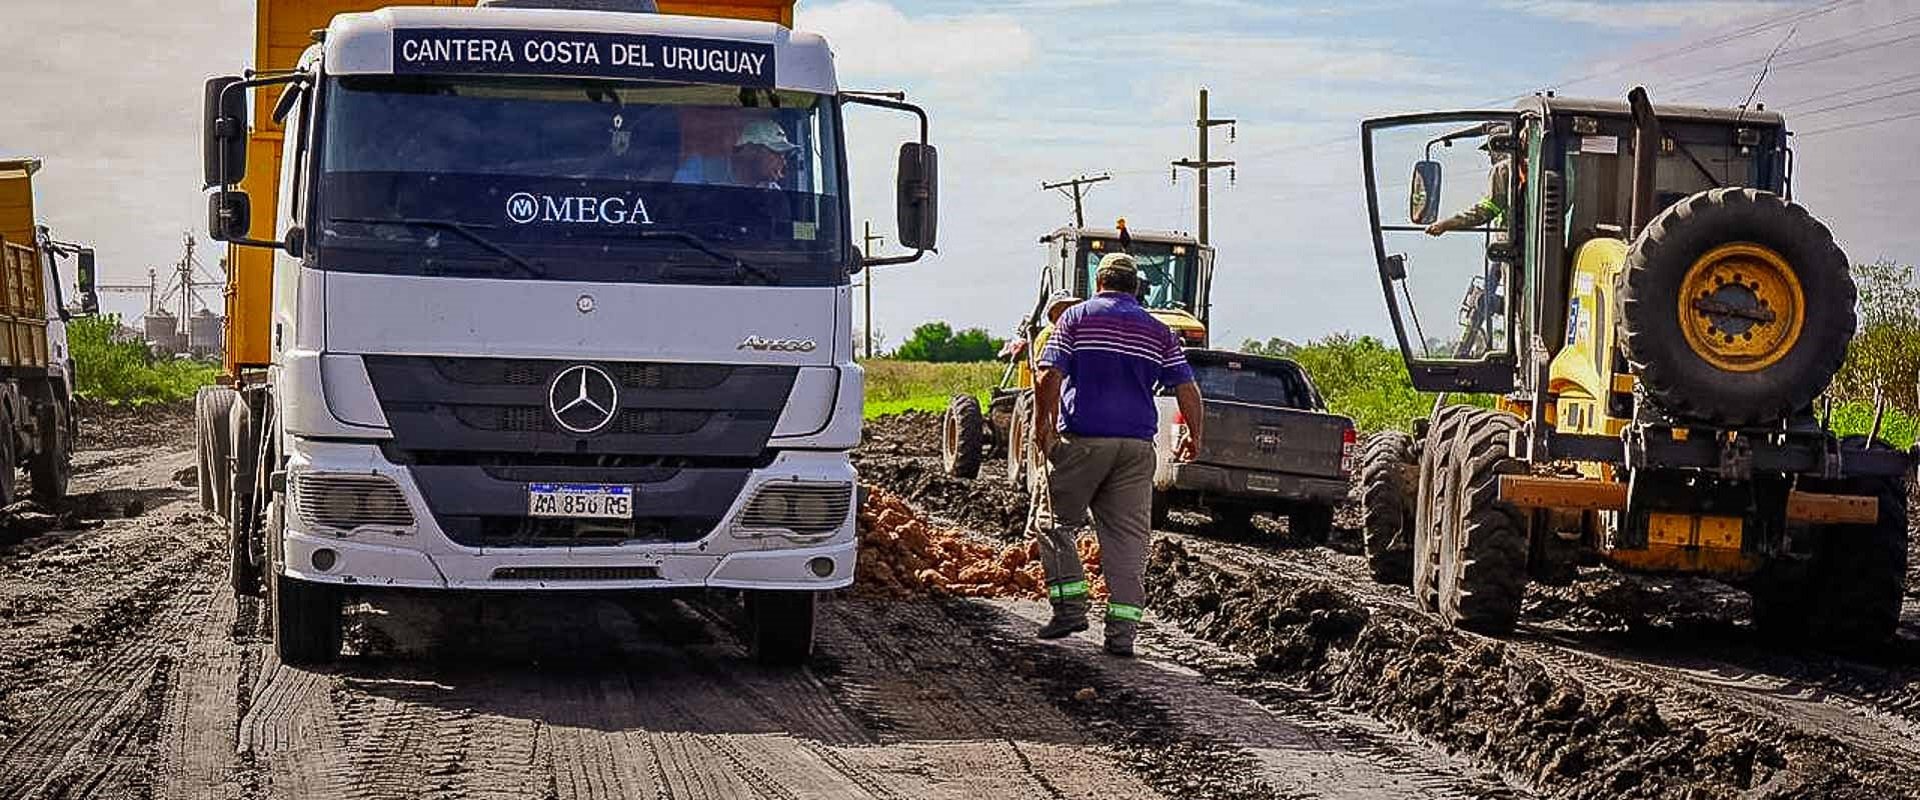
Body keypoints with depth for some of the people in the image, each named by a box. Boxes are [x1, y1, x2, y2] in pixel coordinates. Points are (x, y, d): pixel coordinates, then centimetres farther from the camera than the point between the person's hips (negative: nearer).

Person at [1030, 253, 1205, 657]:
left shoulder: (1077, 317, 3)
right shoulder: (1157, 331, 11)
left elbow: (1049, 376, -8)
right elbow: (1187, 389, 8)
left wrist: (1042, 424, 2)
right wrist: (1195, 437, 20)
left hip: (1082, 439, -3)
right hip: (1136, 445, 3)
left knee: (1057, 523, 11)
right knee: (1128, 537, 3)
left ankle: (1070, 605, 0)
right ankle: (1123, 630, -2)